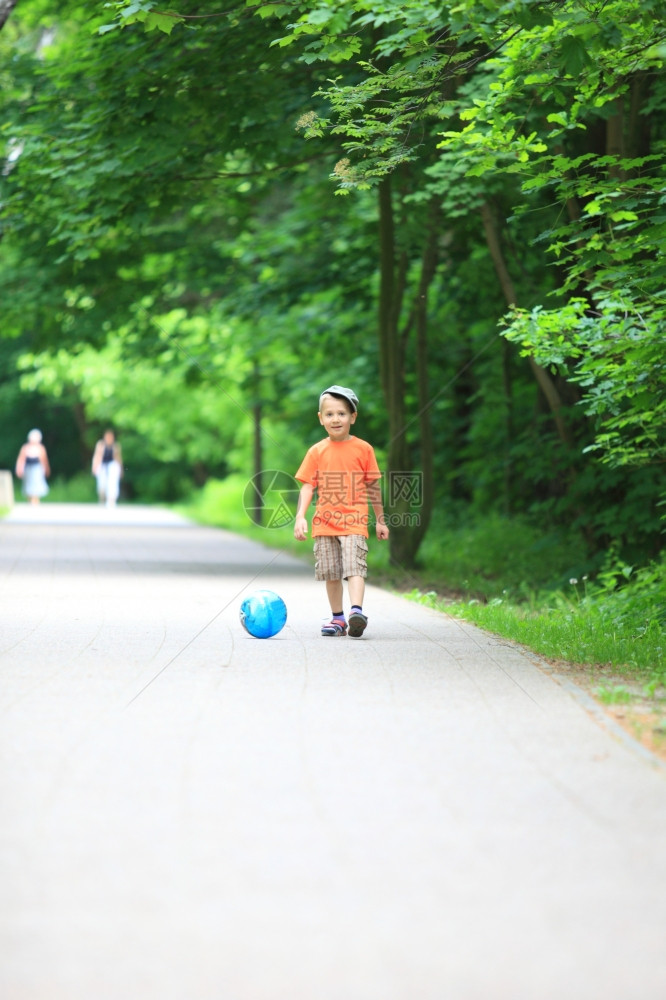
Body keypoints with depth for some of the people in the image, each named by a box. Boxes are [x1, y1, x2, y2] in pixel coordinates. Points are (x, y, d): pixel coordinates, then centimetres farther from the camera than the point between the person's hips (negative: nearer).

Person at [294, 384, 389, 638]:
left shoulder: (363, 449, 2)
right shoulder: (317, 451, 5)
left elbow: (373, 486, 9)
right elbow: (307, 486, 3)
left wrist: (380, 520, 12)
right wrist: (300, 517, -9)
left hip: (354, 521, -3)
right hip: (325, 523, 3)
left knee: (354, 566, -18)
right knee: (330, 572, 8)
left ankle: (357, 611, -28)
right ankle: (338, 618, 18)